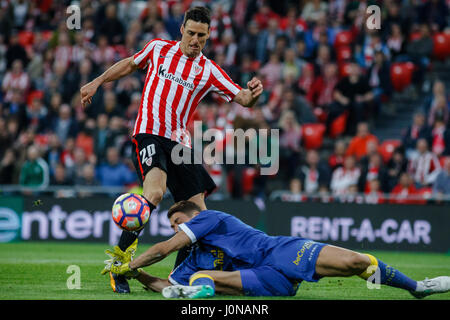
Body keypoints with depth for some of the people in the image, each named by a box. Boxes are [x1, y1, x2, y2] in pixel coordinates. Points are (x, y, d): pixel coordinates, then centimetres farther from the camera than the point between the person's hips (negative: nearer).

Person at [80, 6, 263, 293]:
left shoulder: (209, 70, 8)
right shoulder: (158, 48, 7)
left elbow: (242, 98, 2)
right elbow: (130, 64, 25)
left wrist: (252, 94, -21)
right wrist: (97, 83, 24)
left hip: (180, 143, 4)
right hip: (149, 133, -4)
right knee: (155, 191, -31)